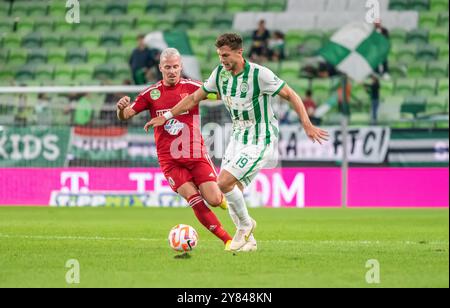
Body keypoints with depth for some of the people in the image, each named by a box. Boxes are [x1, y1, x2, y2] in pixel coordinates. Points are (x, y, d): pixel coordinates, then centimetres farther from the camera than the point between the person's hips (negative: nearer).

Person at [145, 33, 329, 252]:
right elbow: (194, 98, 12)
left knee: (225, 183, -19)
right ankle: (248, 240, 17)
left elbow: (291, 95, -14)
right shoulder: (220, 73, 0)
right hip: (238, 138, 7)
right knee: (232, 192, 2)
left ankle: (245, 224, 4)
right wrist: (166, 116, 9)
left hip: (261, 141, -7)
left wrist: (307, 125, -22)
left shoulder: (259, 74, -19)